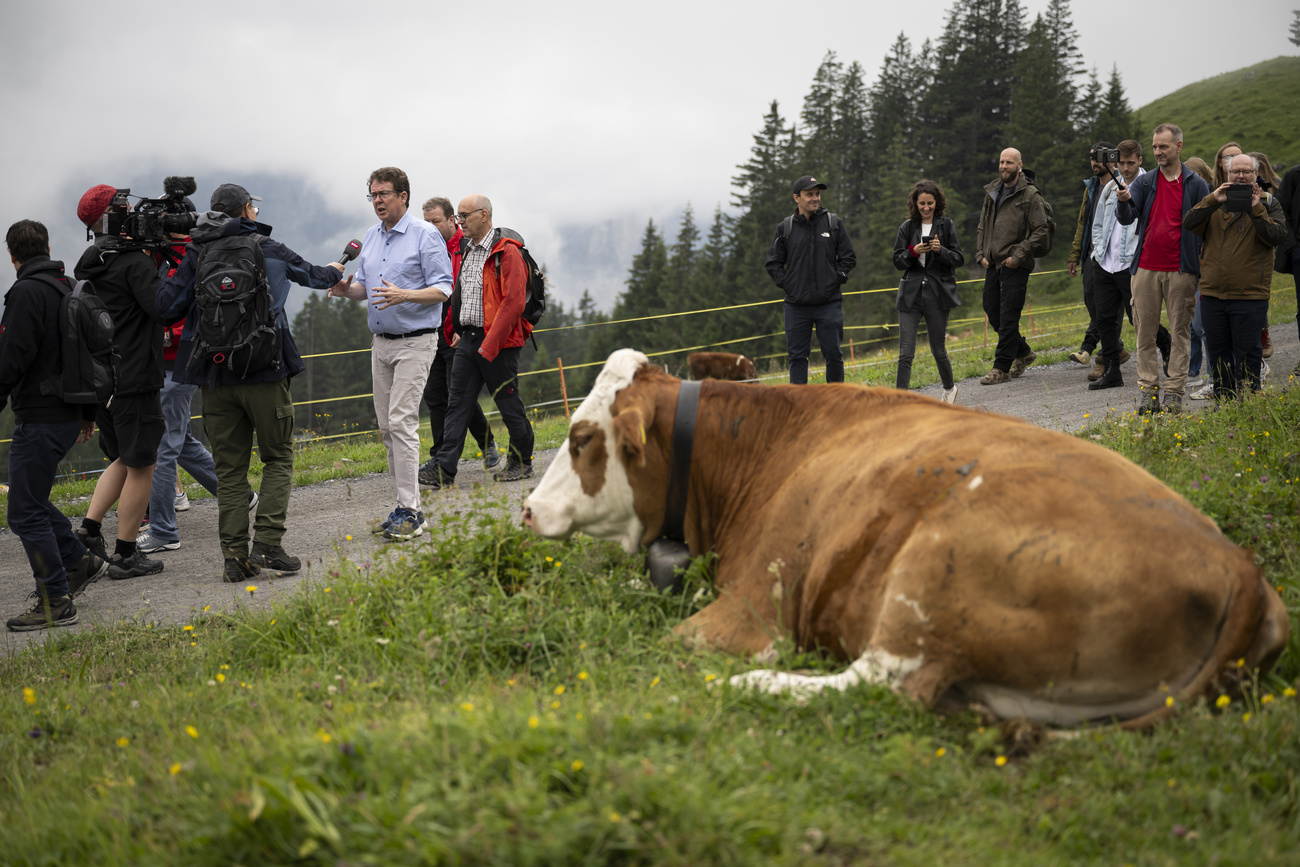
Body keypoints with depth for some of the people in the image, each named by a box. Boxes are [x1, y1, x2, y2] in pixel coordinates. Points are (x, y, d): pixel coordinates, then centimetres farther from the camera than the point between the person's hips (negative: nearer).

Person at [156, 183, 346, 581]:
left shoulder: (196, 254, 6)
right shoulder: (267, 249, 4)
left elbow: (167, 306, -2)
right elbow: (311, 274, 21)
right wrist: (333, 272, 44)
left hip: (214, 373, 3)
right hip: (264, 371, -2)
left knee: (229, 467, 7)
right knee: (278, 457, 7)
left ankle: (234, 556, 4)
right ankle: (267, 544, -7)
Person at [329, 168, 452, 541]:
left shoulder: (426, 235, -8)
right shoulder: (371, 237, 14)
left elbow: (442, 289, -12)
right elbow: (363, 286, 19)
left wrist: (404, 295, -27)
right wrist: (346, 289, -4)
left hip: (415, 342, -8)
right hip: (381, 342, 8)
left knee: (401, 422, -14)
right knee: (387, 427, 7)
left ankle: (409, 512, -12)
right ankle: (407, 503, 15)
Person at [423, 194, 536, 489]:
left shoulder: (507, 252, -12)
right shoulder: (466, 250, 14)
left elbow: (513, 302, -18)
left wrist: (490, 344, -20)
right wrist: (459, 330, 15)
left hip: (498, 342, -7)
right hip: (468, 340, 7)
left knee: (509, 404, 4)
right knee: (457, 404, 1)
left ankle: (521, 463, 21)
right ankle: (445, 472, -1)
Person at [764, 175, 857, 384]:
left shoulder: (834, 223, 5)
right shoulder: (785, 228, 5)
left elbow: (848, 257, 10)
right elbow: (773, 263, 11)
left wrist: (836, 279, -1)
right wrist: (786, 284, 0)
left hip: (829, 303, 0)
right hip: (796, 305, 0)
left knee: (833, 353, 2)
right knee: (797, 355, 3)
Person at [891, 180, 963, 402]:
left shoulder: (946, 225, 3)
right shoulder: (907, 227, 6)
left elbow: (959, 259, 0)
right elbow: (897, 261, 4)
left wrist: (940, 250, -18)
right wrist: (914, 252, -15)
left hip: (938, 293, -1)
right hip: (911, 294, 1)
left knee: (938, 349, 8)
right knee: (905, 352, -6)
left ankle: (949, 389, 33)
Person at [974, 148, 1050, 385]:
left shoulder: (1030, 196, -7)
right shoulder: (992, 194, 14)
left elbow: (1041, 231, -11)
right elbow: (982, 227, 22)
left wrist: (1017, 256, -15)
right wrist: (981, 254, 9)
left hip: (1015, 266, -7)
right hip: (993, 264, 7)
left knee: (1008, 316, -6)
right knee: (992, 311, 9)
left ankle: (1002, 368, -1)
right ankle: (1023, 352, 28)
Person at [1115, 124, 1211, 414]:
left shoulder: (1195, 184, 4)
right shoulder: (1144, 182, 9)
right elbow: (1127, 219, -1)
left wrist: (1203, 269, -3)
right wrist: (1124, 202, -23)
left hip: (1180, 270, -2)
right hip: (1146, 268, 2)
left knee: (1180, 331, 1)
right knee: (1145, 332, 1)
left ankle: (1174, 392, 5)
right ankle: (1148, 389, 7)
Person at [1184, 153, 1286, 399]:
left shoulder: (1269, 203, 4)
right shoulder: (1214, 202, 11)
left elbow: (1277, 236, -11)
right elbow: (1189, 225, -5)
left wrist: (1256, 210, -19)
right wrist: (1213, 200, -16)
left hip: (1250, 295, -3)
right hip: (1213, 293, 3)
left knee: (1247, 352, 0)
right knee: (1218, 351, 11)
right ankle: (1223, 401, 23)